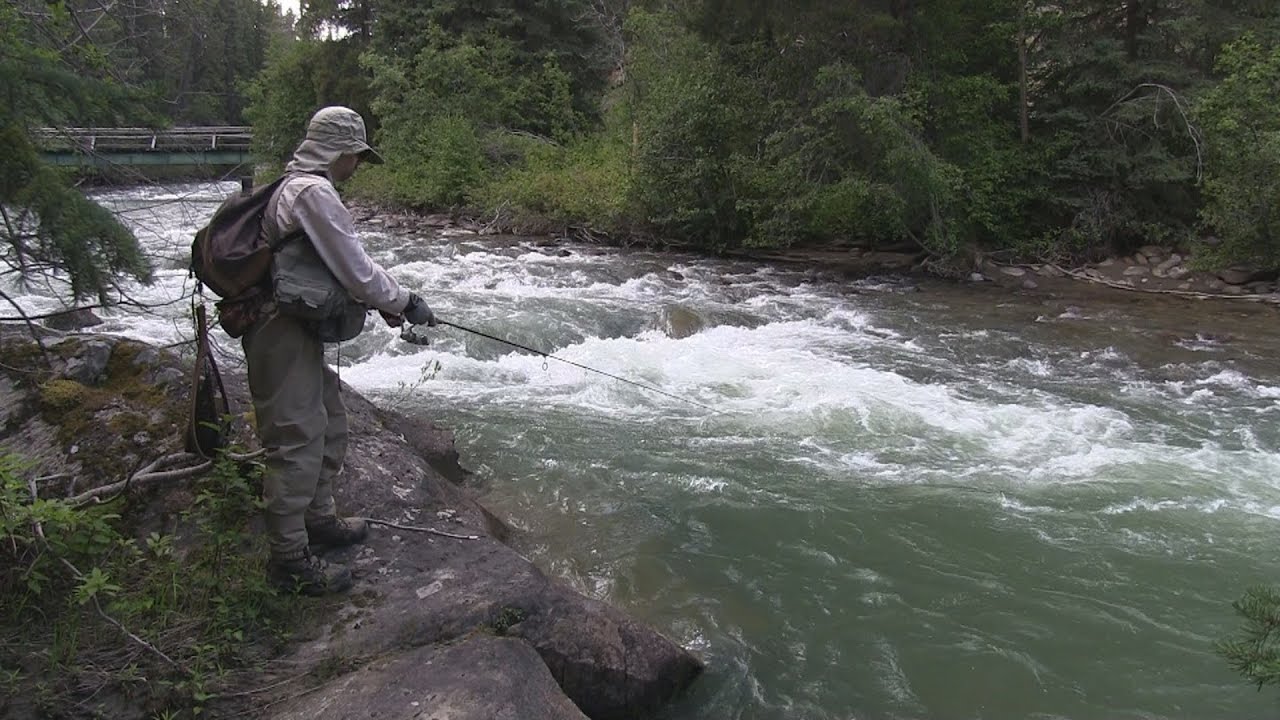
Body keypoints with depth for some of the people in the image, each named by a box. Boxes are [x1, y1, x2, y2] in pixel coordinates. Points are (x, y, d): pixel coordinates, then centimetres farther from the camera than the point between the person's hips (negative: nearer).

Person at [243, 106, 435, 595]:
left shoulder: (295, 187, 17)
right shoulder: (314, 193, -18)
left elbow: (338, 265, 20)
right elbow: (356, 270, -18)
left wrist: (384, 302, 14)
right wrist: (405, 303, -5)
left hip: (296, 330, 11)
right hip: (284, 333, -11)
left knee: (329, 422, 21)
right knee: (297, 440, -5)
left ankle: (318, 519, 36)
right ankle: (289, 559, 4)